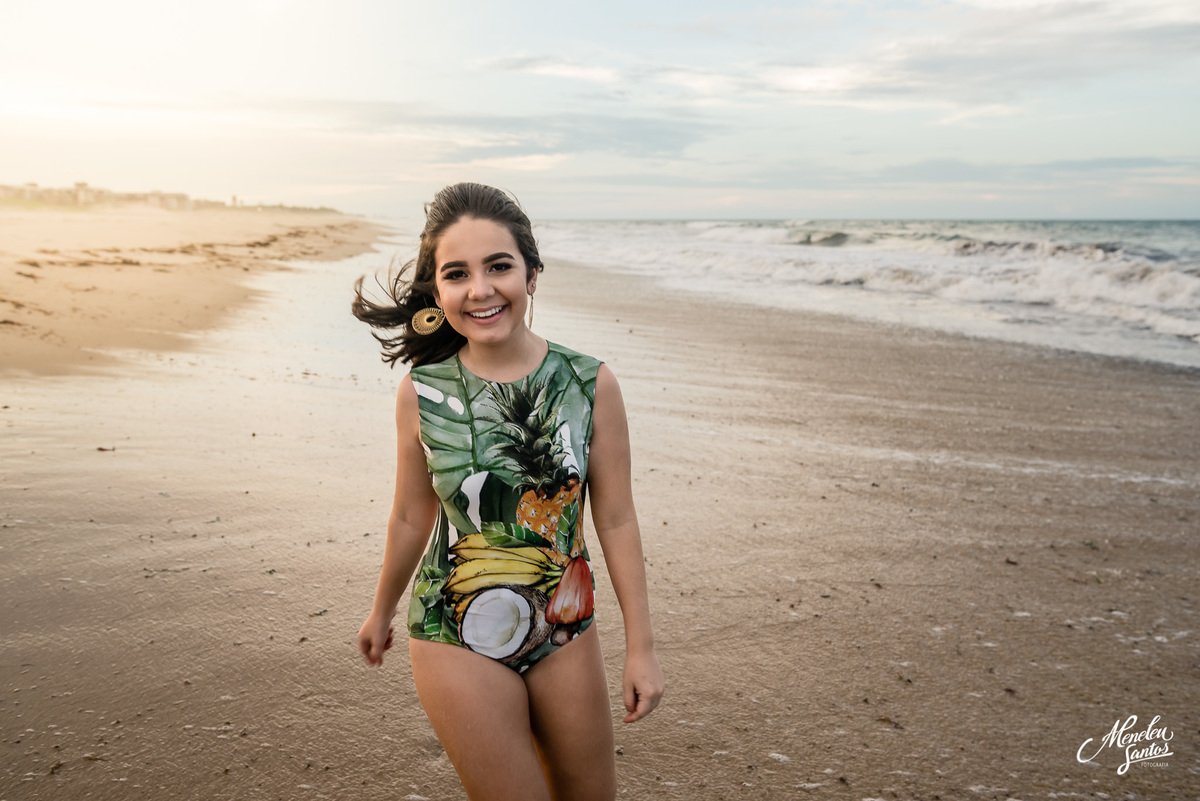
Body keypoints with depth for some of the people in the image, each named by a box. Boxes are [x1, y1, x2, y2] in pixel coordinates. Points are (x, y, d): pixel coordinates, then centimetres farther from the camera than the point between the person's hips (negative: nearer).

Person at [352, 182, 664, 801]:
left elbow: (616, 522, -4)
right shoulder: (421, 392, -10)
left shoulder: (591, 384, -10)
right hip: (458, 641, -1)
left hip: (566, 633, 2)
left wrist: (641, 647, -1)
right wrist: (383, 610, 18)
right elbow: (411, 517, 5)